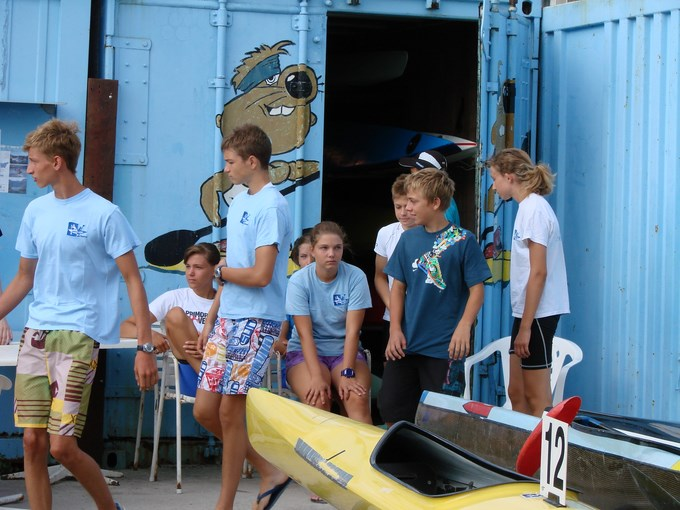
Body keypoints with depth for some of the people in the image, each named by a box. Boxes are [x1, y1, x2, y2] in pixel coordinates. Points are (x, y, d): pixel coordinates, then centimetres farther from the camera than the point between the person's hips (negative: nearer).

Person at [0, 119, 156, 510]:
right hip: (36, 334, 6)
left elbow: (133, 280, -6)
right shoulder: (36, 211, 12)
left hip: (79, 335, -6)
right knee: (33, 443, 2)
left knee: (62, 446, -11)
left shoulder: (104, 214, -6)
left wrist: (145, 347, -12)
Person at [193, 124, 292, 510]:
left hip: (256, 321, -9)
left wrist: (221, 272, -2)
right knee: (205, 410, 7)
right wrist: (210, 321, 16)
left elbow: (260, 275, -21)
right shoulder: (239, 202, 15)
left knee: (230, 412, -4)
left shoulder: (271, 207, -13)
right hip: (228, 318, 9)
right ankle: (270, 472, 20)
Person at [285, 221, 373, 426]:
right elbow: (305, 334, -14)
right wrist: (316, 376, -26)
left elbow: (352, 330, -12)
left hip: (345, 350, 1)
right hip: (306, 352, -1)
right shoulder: (299, 281, -9)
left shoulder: (356, 277, -7)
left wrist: (347, 373, -24)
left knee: (358, 399, -28)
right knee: (318, 400, -30)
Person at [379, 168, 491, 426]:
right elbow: (398, 287, 10)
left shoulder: (462, 240, -6)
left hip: (444, 347, -4)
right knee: (390, 408, 6)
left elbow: (477, 289, -6)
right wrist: (395, 329, -1)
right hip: (406, 344, 4)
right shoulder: (408, 239, 7)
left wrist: (463, 327, -19)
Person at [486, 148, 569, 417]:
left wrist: (525, 326, -18)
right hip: (527, 312, 10)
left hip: (537, 313, -10)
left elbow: (538, 272, -19)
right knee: (517, 393, 14)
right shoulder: (528, 206, 13)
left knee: (537, 399, -3)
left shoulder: (534, 208, -14)